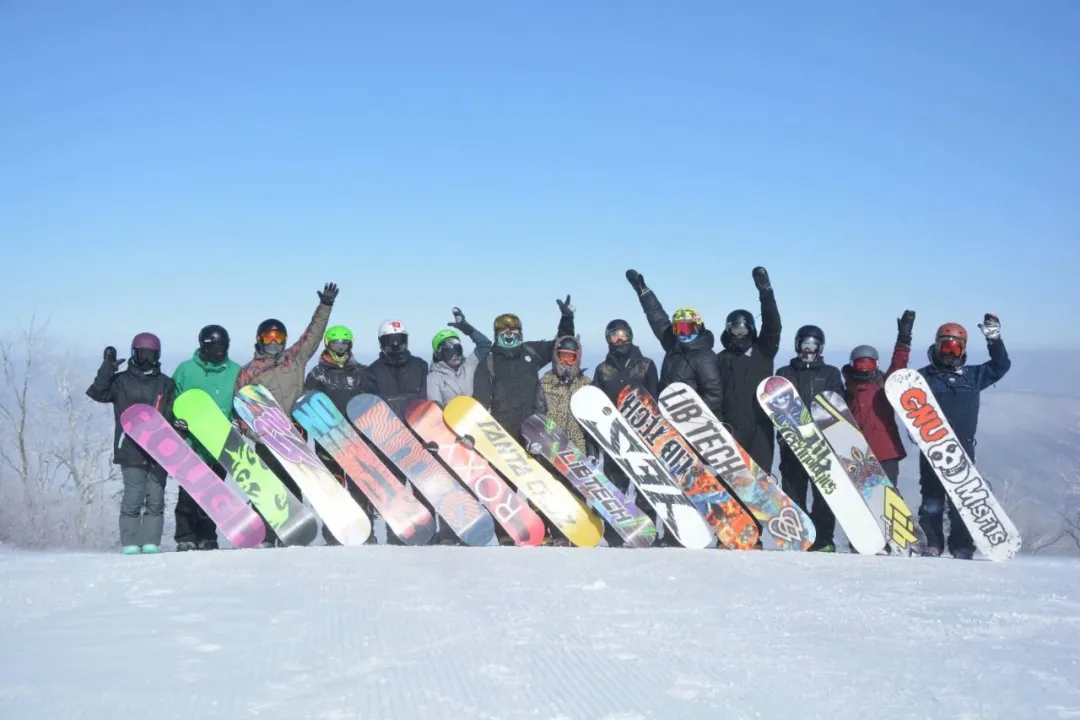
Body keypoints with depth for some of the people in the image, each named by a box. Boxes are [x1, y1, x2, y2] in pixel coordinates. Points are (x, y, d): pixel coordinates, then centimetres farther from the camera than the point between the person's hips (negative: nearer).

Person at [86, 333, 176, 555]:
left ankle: (151, 542, 3)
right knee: (134, 496, -8)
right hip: (131, 449, -2)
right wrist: (107, 367, -13)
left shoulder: (165, 384, 15)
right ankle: (130, 542, -3)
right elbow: (97, 393, -6)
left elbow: (172, 416, 13)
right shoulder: (121, 381, 9)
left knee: (156, 497, 0)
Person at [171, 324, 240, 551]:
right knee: (189, 494, -5)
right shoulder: (186, 370, 3)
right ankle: (185, 539, 3)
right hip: (191, 444, -2)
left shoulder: (235, 372, 7)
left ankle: (207, 538, 16)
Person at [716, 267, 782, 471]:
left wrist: (765, 291, -17)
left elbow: (772, 326, -5)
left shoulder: (763, 352, 10)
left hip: (760, 427, 0)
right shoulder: (721, 358, 12)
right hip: (730, 428, 0)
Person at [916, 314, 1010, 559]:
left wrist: (994, 340, 1)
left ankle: (962, 548, 5)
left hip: (963, 447, 2)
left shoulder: (973, 376, 14)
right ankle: (931, 546, 4)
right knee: (932, 499, -1)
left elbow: (1001, 365, 14)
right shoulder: (924, 376, 3)